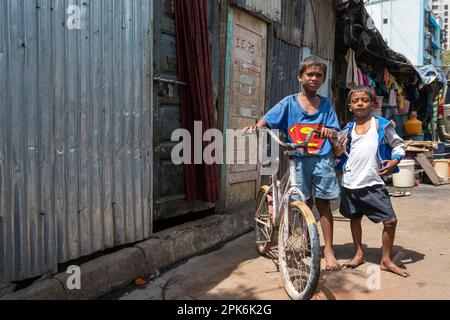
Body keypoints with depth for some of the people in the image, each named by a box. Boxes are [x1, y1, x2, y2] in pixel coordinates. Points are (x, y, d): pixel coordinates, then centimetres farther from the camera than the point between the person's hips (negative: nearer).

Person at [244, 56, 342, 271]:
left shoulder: (326, 104, 7)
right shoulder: (289, 103, 2)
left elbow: (334, 133, 2)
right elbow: (267, 120, -5)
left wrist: (330, 132, -21)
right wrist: (255, 128, -25)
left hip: (322, 160, 1)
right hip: (299, 160, 0)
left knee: (323, 204, 3)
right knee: (305, 203, 8)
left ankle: (328, 249, 13)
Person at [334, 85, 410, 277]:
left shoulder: (382, 125, 1)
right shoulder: (348, 129, 10)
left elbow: (398, 144, 5)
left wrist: (394, 161, -11)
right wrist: (338, 153, -4)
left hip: (373, 184, -3)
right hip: (350, 183, 3)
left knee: (390, 220, -6)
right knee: (355, 218, 15)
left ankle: (386, 260, 11)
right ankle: (359, 254, 33)